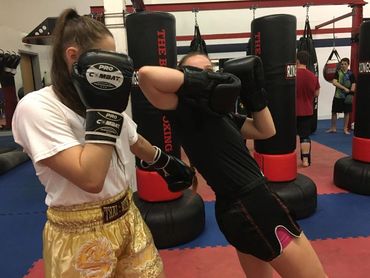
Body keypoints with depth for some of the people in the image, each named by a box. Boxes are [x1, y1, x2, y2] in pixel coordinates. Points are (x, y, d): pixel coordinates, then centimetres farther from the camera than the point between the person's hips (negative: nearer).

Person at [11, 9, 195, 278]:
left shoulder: (102, 99, 2)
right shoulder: (36, 107, -19)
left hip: (127, 218, 7)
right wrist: (103, 109, -25)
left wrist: (169, 163, 26)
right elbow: (91, 180, -29)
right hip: (80, 235, -6)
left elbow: (136, 142, 18)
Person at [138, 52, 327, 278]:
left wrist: (254, 92, 8)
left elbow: (266, 131, 18)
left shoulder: (221, 113, 12)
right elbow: (146, 74, -26)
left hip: (242, 207, 9)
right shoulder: (185, 109, -11)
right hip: (253, 206, -9)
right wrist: (198, 81, -20)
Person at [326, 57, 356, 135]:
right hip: (338, 95, 0)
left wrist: (351, 93, -16)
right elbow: (334, 82, -13)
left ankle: (345, 129, 17)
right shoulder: (338, 72, -1)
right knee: (334, 111, 3)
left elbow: (353, 85, -2)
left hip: (347, 96, 0)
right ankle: (333, 128, 17)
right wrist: (344, 88, -20)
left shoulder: (351, 74, 0)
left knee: (347, 112, 6)